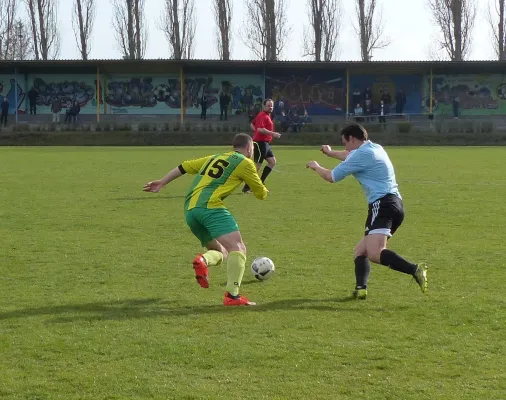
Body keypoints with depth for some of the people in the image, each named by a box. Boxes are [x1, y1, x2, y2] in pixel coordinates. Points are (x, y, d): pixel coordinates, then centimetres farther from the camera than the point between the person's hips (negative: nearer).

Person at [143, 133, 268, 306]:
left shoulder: (214, 158, 27)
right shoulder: (245, 163, 8)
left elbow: (184, 167, 26)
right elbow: (261, 193, 15)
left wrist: (162, 182, 32)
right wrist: (262, 190, 38)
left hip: (190, 210, 8)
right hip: (210, 207, -8)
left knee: (221, 252, 19)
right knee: (237, 248, -14)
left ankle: (203, 260, -14)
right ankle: (232, 295, -28)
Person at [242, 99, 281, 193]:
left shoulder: (266, 115, 16)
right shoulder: (263, 116, -15)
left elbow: (252, 124, 25)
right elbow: (260, 129, -29)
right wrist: (273, 133, -24)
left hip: (265, 143, 11)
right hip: (261, 143, -11)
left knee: (273, 162, 12)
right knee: (257, 165, -8)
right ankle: (246, 187, -4)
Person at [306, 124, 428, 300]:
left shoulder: (361, 154, -7)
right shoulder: (374, 148, 21)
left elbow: (331, 177, 1)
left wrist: (316, 167, 21)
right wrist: (331, 152, 61)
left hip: (382, 204, -10)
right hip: (395, 204, 10)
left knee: (375, 253, -27)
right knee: (360, 250, 18)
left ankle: (415, 269, -40)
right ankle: (360, 288, 3)